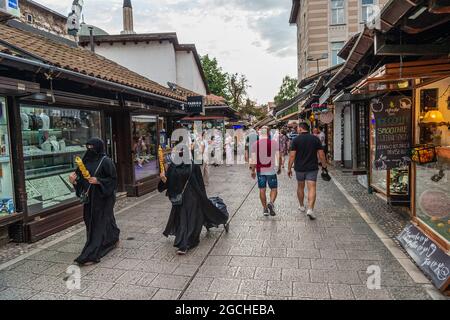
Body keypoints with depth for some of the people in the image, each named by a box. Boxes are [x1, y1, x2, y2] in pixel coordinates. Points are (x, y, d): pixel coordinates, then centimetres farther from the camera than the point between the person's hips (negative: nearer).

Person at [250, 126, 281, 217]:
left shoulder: (255, 144, -1)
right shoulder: (274, 143, -5)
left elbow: (253, 159, -2)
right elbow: (278, 157, -3)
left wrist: (253, 171, 6)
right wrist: (279, 168, 11)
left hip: (260, 171, 2)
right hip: (271, 170, -1)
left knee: (262, 190, 10)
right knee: (274, 188, 9)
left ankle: (265, 209, 16)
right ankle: (271, 203, -15)